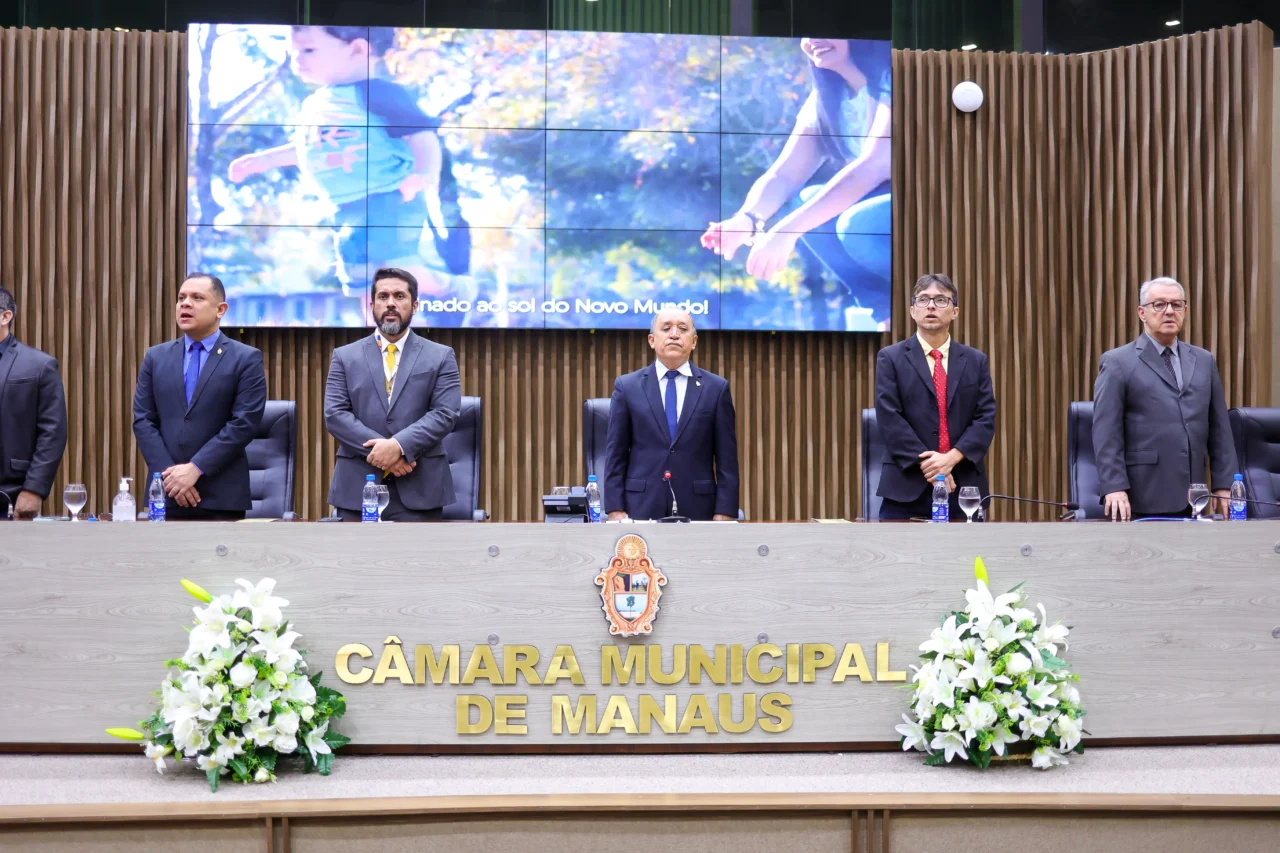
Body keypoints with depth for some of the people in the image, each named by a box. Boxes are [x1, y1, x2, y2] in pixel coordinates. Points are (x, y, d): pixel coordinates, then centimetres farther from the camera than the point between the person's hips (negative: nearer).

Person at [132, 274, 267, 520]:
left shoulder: (246, 359, 1)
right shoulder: (156, 357, 13)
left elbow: (244, 423, -8)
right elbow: (143, 421, 7)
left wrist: (196, 468, -14)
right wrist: (169, 474, -7)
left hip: (221, 497, -3)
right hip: (166, 494, 3)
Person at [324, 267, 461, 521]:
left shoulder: (441, 356, 8)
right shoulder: (345, 356, 11)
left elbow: (446, 414, -3)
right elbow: (335, 414, 0)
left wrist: (399, 445, -18)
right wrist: (380, 450, -14)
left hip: (420, 489, -1)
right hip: (358, 488, 1)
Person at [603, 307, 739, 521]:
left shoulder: (716, 388, 6)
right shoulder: (627, 386, 6)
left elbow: (726, 459, 4)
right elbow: (615, 455, 5)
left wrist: (725, 512, -4)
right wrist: (615, 509, -4)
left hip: (697, 509, 0)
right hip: (642, 507, 0)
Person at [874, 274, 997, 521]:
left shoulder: (976, 361, 12)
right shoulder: (891, 358, 4)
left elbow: (986, 419, 3)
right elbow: (889, 420, -6)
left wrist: (952, 457, -13)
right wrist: (928, 465, -14)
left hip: (964, 488, 3)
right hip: (907, 488, -2)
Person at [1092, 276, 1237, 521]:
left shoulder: (1203, 361, 15)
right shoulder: (1118, 363, 0)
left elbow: (1219, 428, 15)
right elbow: (1106, 433, -7)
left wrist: (1223, 485, 8)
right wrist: (1114, 488, -16)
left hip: (1190, 501, 5)